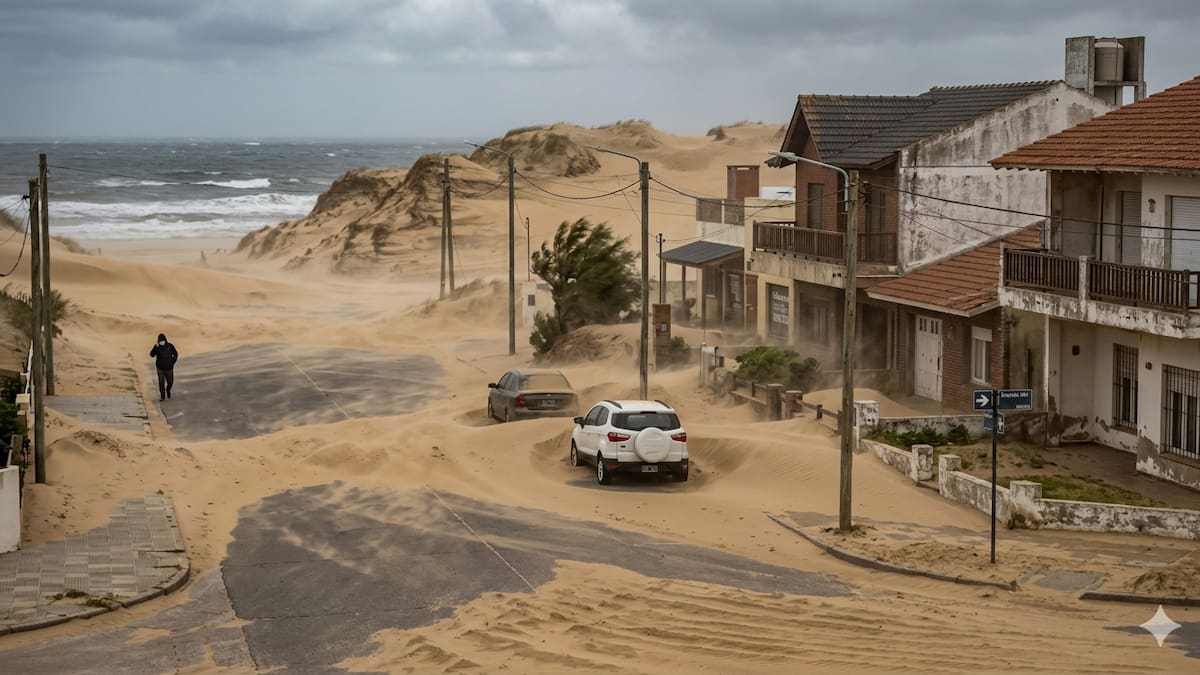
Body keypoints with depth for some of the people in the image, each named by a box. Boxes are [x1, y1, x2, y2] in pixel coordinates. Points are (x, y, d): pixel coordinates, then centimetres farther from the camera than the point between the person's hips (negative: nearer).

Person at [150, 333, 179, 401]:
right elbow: (152, 354, -19)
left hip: (169, 368, 1)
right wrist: (155, 348, -32)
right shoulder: (157, 347, -6)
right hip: (160, 368, -1)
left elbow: (175, 354, 9)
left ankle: (168, 390, 38)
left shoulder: (170, 346, -3)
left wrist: (172, 362, 0)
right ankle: (162, 396, 6)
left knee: (170, 382, 7)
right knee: (161, 382, -3)